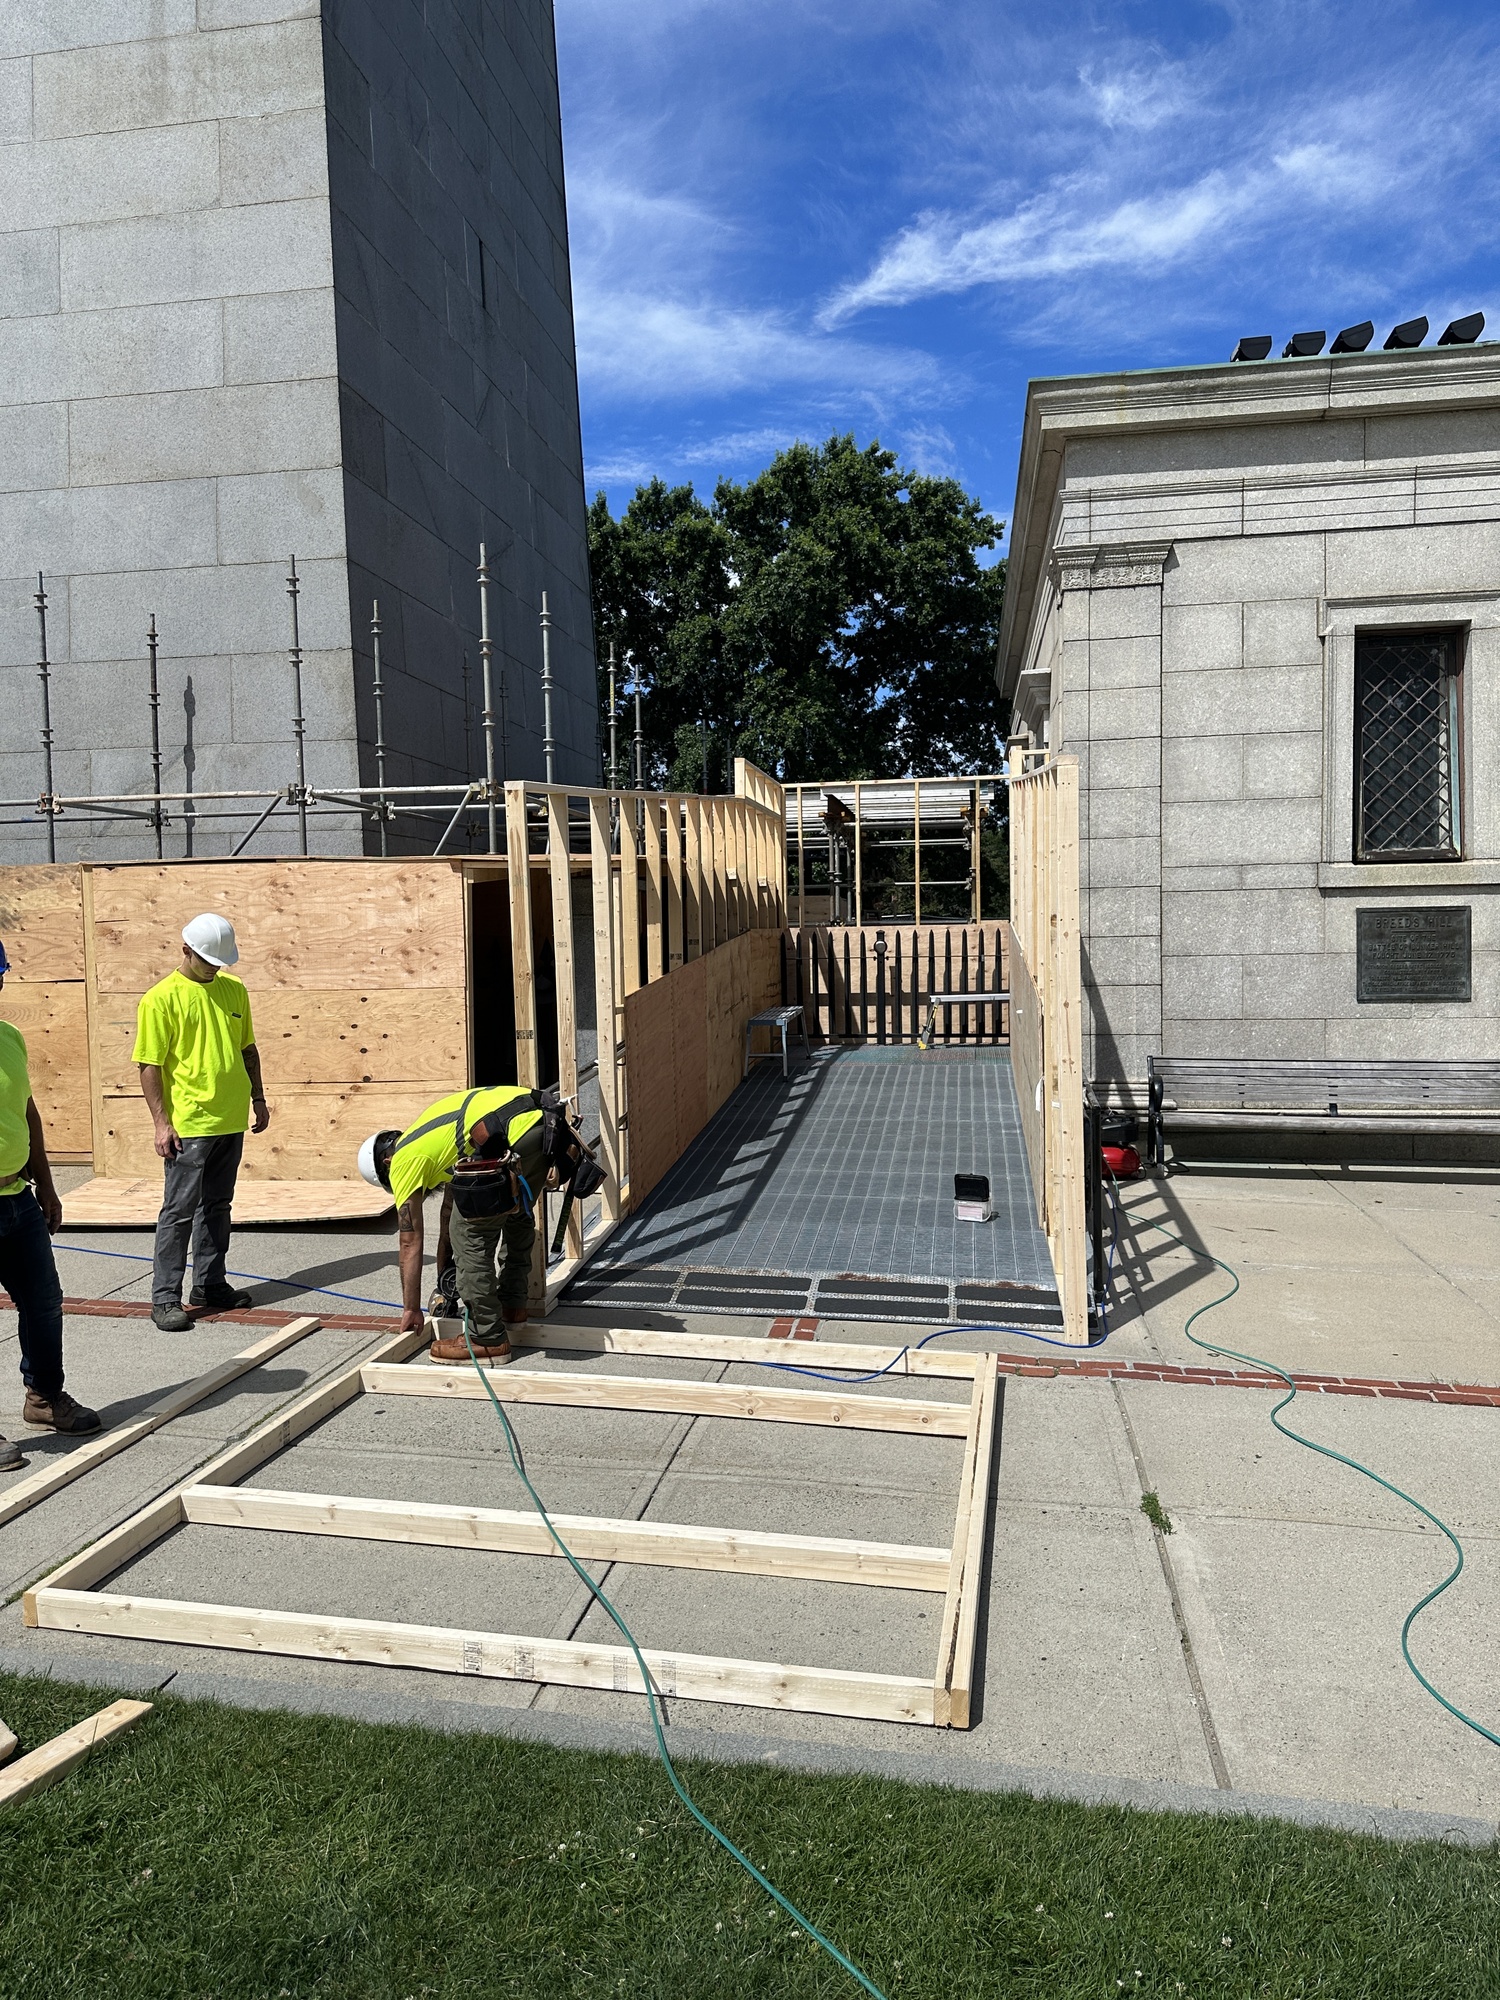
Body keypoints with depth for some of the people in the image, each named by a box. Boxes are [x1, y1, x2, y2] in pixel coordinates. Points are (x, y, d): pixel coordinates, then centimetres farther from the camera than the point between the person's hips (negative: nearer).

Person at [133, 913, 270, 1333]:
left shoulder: (234, 989, 9)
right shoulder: (161, 998, -9)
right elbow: (149, 1065, -10)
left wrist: (258, 1097, 13)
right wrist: (161, 1123, -14)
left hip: (231, 1121, 6)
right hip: (187, 1125, -6)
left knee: (217, 1206, 14)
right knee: (179, 1211, -1)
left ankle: (210, 1286, 25)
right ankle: (165, 1299, 6)